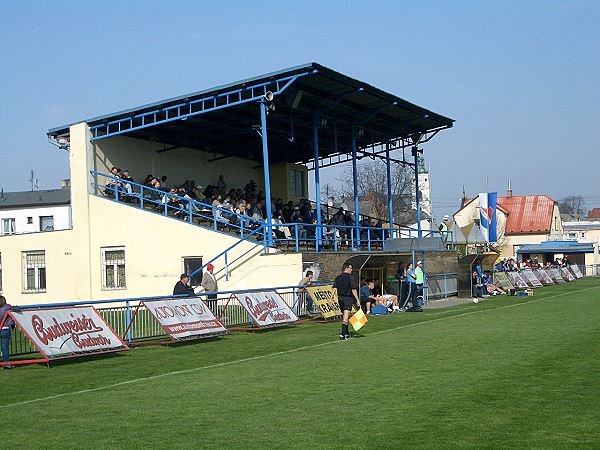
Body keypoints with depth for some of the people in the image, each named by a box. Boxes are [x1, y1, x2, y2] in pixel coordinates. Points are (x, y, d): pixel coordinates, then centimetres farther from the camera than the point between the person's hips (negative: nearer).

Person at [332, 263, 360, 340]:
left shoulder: (338, 278, 8)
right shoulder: (350, 277, -9)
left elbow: (334, 288, 1)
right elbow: (353, 290, -13)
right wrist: (357, 300, -11)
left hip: (340, 298, 6)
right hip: (348, 298, -6)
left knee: (345, 316, 20)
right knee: (346, 316, -9)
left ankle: (346, 333, 29)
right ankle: (343, 334, -17)